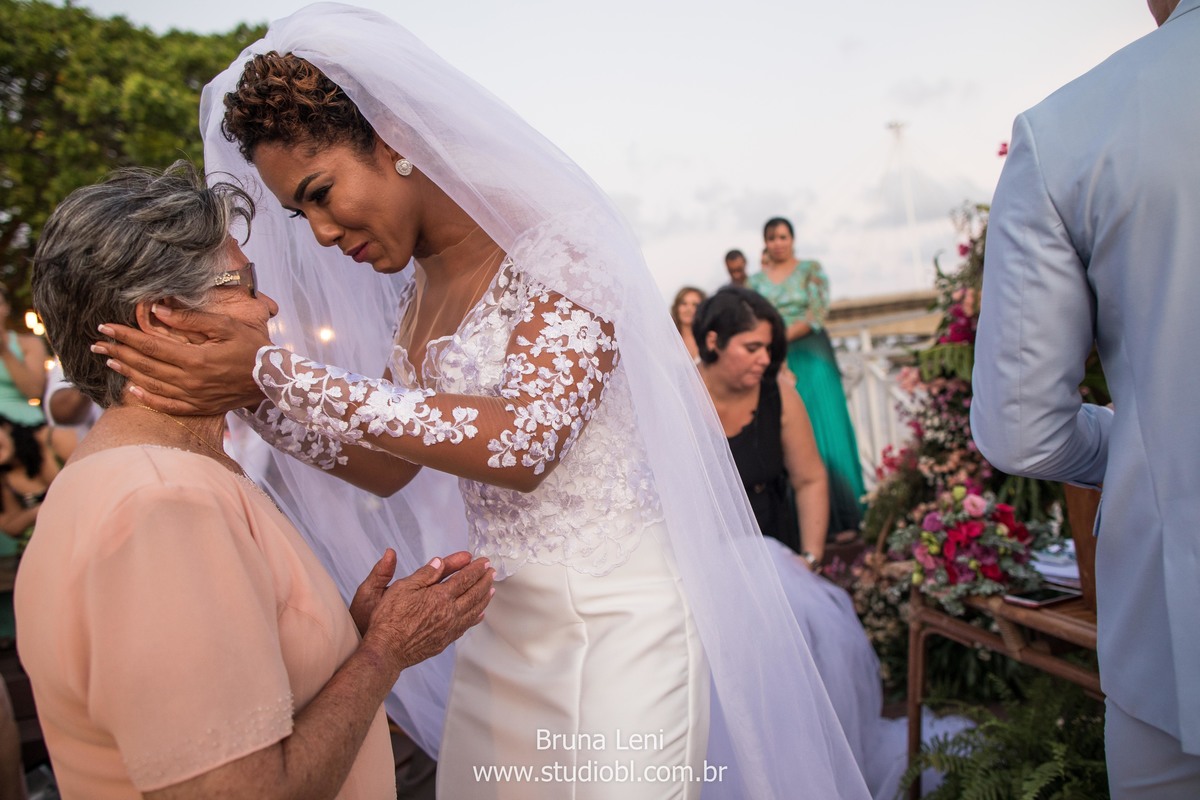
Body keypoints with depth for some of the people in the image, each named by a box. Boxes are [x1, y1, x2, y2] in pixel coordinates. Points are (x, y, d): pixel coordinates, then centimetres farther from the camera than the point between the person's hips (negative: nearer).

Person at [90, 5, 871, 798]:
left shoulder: (555, 243, -15)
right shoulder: (418, 294, 8)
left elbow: (525, 442, -28)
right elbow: (386, 469, 13)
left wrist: (281, 373, -26)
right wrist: (258, 398, -2)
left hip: (611, 621, -7)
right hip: (498, 622, 7)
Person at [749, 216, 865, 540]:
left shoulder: (811, 270, 6)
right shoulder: (756, 280, 15)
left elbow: (817, 314, -6)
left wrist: (781, 338, -16)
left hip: (810, 361, -2)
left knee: (823, 436, -6)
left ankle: (842, 520, -2)